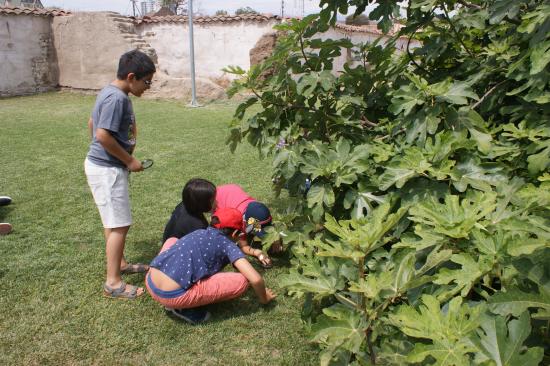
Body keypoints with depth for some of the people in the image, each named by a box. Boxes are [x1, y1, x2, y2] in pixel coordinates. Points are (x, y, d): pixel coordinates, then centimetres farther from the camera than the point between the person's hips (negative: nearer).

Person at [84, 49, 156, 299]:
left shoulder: (111, 93, 10)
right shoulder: (117, 98, -21)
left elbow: (92, 124, 19)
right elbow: (104, 136, -27)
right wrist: (130, 161, -16)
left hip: (103, 164, 10)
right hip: (107, 169, -10)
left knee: (114, 221, 20)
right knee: (119, 225, -5)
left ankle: (120, 263, 36)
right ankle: (113, 283, 4)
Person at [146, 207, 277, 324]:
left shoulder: (200, 232, 23)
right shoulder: (227, 244, 4)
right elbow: (256, 279, -5)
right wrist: (263, 298, 16)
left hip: (150, 284, 8)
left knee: (173, 241, 35)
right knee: (242, 281, -2)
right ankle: (186, 307, 1)